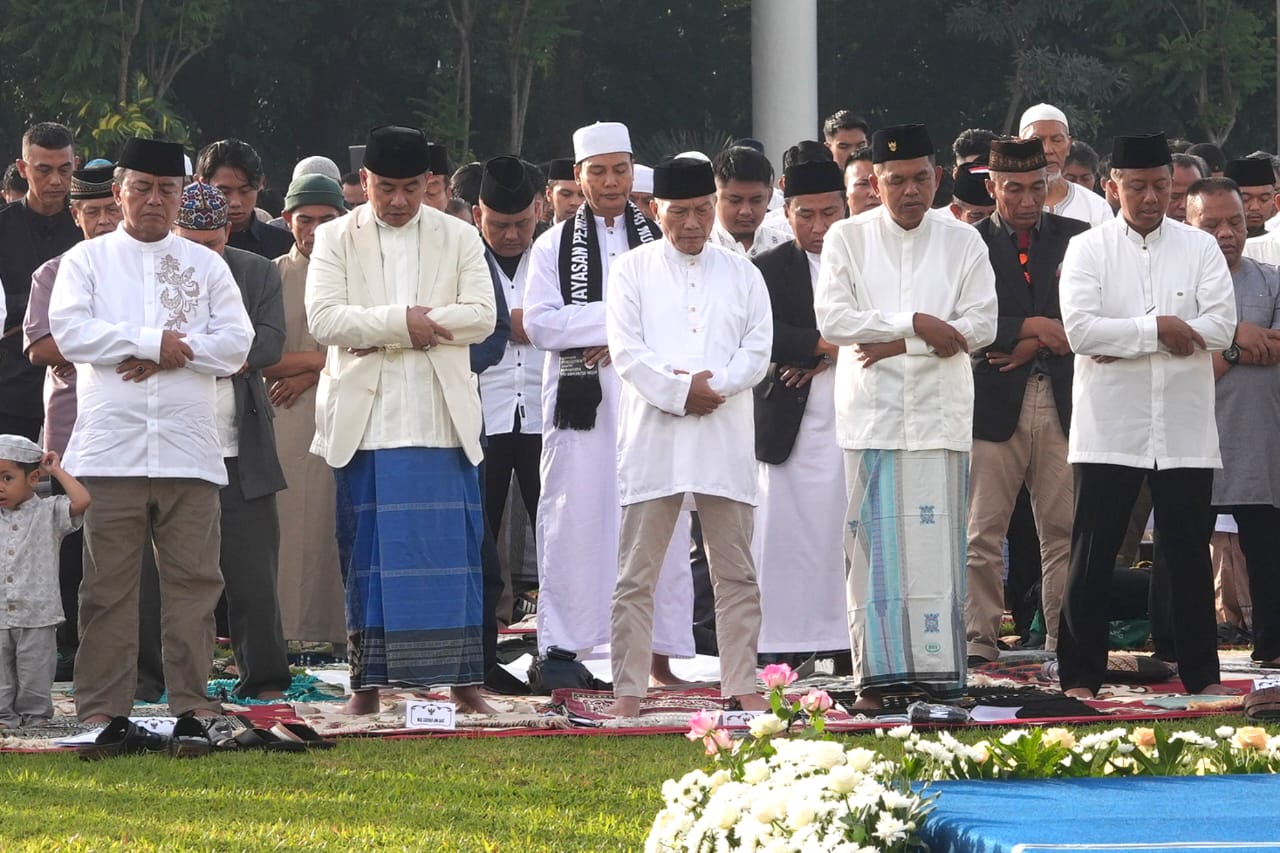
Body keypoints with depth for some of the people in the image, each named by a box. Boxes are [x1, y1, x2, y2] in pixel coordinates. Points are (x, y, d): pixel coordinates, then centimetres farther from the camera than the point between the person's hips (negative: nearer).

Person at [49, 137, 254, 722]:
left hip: (188, 448, 2)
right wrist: (153, 342, -9)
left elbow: (236, 342, 3)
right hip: (110, 447, -2)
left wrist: (170, 355, -10)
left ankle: (191, 695, 6)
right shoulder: (87, 261, 10)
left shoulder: (205, 266, 15)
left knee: (193, 576, 0)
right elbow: (70, 331, -6)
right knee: (108, 581, -1)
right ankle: (102, 703, 2)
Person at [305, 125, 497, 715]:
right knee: (367, 551, 0)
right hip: (365, 418, -1)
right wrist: (402, 322, -14)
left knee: (452, 550, -1)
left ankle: (463, 678, 2)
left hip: (441, 418, 1)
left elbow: (481, 317, -3)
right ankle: (367, 682, 4)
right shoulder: (335, 239, 6)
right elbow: (323, 318, -7)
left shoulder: (459, 238, 10)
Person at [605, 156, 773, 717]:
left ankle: (742, 684, 9)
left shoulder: (741, 274, 14)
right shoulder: (632, 271, 9)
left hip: (724, 437, 2)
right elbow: (627, 350, -2)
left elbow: (758, 350, 5)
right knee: (637, 573, -3)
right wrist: (679, 391, -12)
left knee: (735, 570, 3)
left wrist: (713, 386, -11)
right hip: (652, 435, -2)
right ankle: (629, 689, 0)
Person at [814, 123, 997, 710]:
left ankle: (941, 670, -3)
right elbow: (831, 319, -5)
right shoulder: (848, 239, 7)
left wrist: (896, 344, -9)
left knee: (937, 544, -5)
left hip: (939, 412, 0)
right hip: (870, 412, 0)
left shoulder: (963, 242, 8)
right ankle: (876, 674, -2)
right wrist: (915, 324, -11)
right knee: (874, 542, -3)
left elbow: (980, 324, -2)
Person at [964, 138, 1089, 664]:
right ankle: (979, 641, 2)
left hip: (1062, 399, 2)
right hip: (994, 402, -2)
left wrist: (1034, 344, -5)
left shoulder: (1077, 239, 12)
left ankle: (1064, 640, 5)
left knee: (1064, 530, 1)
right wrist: (1031, 327, -11)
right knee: (983, 532, -2)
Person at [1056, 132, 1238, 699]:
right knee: (1092, 557, 0)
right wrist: (1158, 328, -13)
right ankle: (1080, 675, 5)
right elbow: (1080, 329, -10)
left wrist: (1124, 342, -10)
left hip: (1185, 432, 1)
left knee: (1189, 555, 5)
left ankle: (1201, 673, 12)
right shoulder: (1087, 250, 3)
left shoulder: (1200, 248, 7)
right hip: (1109, 430, -1)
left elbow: (1221, 327, -6)